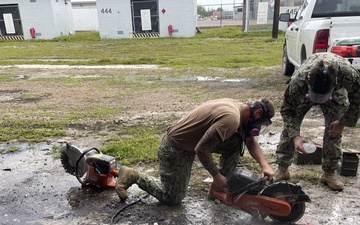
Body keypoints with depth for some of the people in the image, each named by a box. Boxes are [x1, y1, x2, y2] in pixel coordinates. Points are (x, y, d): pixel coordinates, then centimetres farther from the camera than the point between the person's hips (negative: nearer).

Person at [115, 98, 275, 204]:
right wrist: (216, 175, -14)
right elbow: (201, 150, -28)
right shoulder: (231, 118, -29)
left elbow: (250, 141, 11)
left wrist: (264, 165, -2)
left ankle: (221, 186, 13)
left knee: (236, 142, 0)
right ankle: (132, 176, 13)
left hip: (191, 141, 9)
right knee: (174, 198, 5)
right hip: (174, 148, -9)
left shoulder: (238, 108, 2)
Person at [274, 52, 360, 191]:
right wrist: (295, 137, -39)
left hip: (336, 93, 1)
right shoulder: (298, 80, -44)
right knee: (289, 125, -10)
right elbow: (287, 110, -29)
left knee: (334, 129, -10)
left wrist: (343, 122, -17)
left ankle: (329, 172, 7)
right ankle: (282, 169, 2)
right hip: (303, 91, -1)